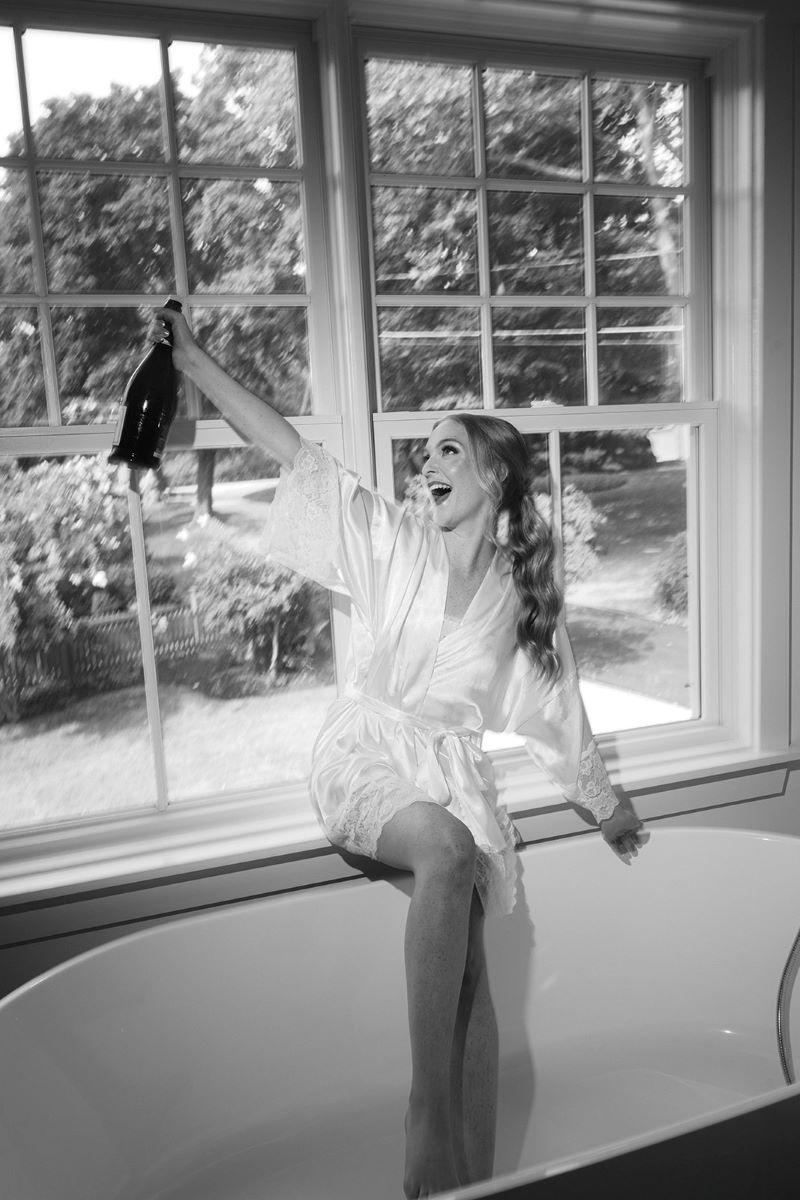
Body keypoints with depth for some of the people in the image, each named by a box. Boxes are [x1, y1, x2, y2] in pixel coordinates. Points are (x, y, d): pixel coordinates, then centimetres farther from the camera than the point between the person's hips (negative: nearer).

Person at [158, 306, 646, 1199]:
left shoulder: (523, 597, 8)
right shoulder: (394, 542, 2)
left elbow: (559, 717, 17)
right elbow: (295, 455, -3)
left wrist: (609, 810, 25)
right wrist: (195, 363, -6)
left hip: (451, 772, 3)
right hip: (364, 758, -3)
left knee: (468, 961, -12)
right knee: (449, 852, -33)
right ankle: (429, 1121, -25)